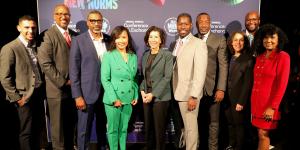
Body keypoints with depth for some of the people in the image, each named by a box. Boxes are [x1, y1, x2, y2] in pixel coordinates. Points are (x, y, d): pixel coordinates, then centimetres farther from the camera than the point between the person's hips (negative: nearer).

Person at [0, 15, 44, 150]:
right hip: (25, 98, -6)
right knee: (26, 132, 6)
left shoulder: (35, 46, 9)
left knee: (36, 130, 17)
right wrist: (17, 98, -13)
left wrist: (42, 91, 8)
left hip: (38, 95, 6)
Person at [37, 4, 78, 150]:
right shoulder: (48, 35, -8)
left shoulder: (74, 35, 11)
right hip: (57, 89, -5)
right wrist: (63, 82, -15)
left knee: (71, 124, 17)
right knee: (58, 126, 7)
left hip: (73, 87, 6)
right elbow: (45, 63, -16)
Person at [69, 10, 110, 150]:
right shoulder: (78, 41, -6)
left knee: (103, 126, 18)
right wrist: (77, 96, -12)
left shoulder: (109, 39, 4)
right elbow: (74, 70, -8)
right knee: (84, 128, 8)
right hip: (87, 93, -3)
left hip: (106, 92, 4)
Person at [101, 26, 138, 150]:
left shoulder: (134, 56, 7)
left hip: (129, 99, 4)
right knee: (113, 129, 7)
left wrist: (136, 95, 4)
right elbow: (105, 79, -10)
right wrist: (114, 99, -14)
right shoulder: (108, 55, -7)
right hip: (113, 99, -4)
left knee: (124, 128, 14)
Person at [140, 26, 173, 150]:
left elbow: (167, 77, -10)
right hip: (146, 96, 5)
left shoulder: (167, 55, -4)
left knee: (159, 129, 2)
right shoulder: (145, 55, 12)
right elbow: (143, 75, 15)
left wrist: (153, 94, -14)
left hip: (160, 97, -5)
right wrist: (142, 90, -2)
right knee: (148, 128, 11)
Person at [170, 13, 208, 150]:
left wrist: (193, 96, -19)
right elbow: (173, 70, 10)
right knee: (185, 126, 16)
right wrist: (173, 91, 3)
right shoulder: (174, 44, 11)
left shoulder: (199, 44, -9)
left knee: (190, 127, 6)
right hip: (177, 92, 5)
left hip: (189, 94, -5)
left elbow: (200, 73, -15)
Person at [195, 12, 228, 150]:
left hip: (212, 88, -1)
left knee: (214, 121, 9)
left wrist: (221, 89, -12)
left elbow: (223, 65, -4)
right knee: (196, 120, 11)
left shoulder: (220, 40, 1)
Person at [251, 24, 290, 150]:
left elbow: (282, 84, -13)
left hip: (269, 104, -6)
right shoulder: (260, 57, 11)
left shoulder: (283, 57, -8)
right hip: (257, 102, 6)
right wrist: (253, 102, 7)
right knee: (261, 133, 12)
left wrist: (272, 107, -16)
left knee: (263, 134, 0)